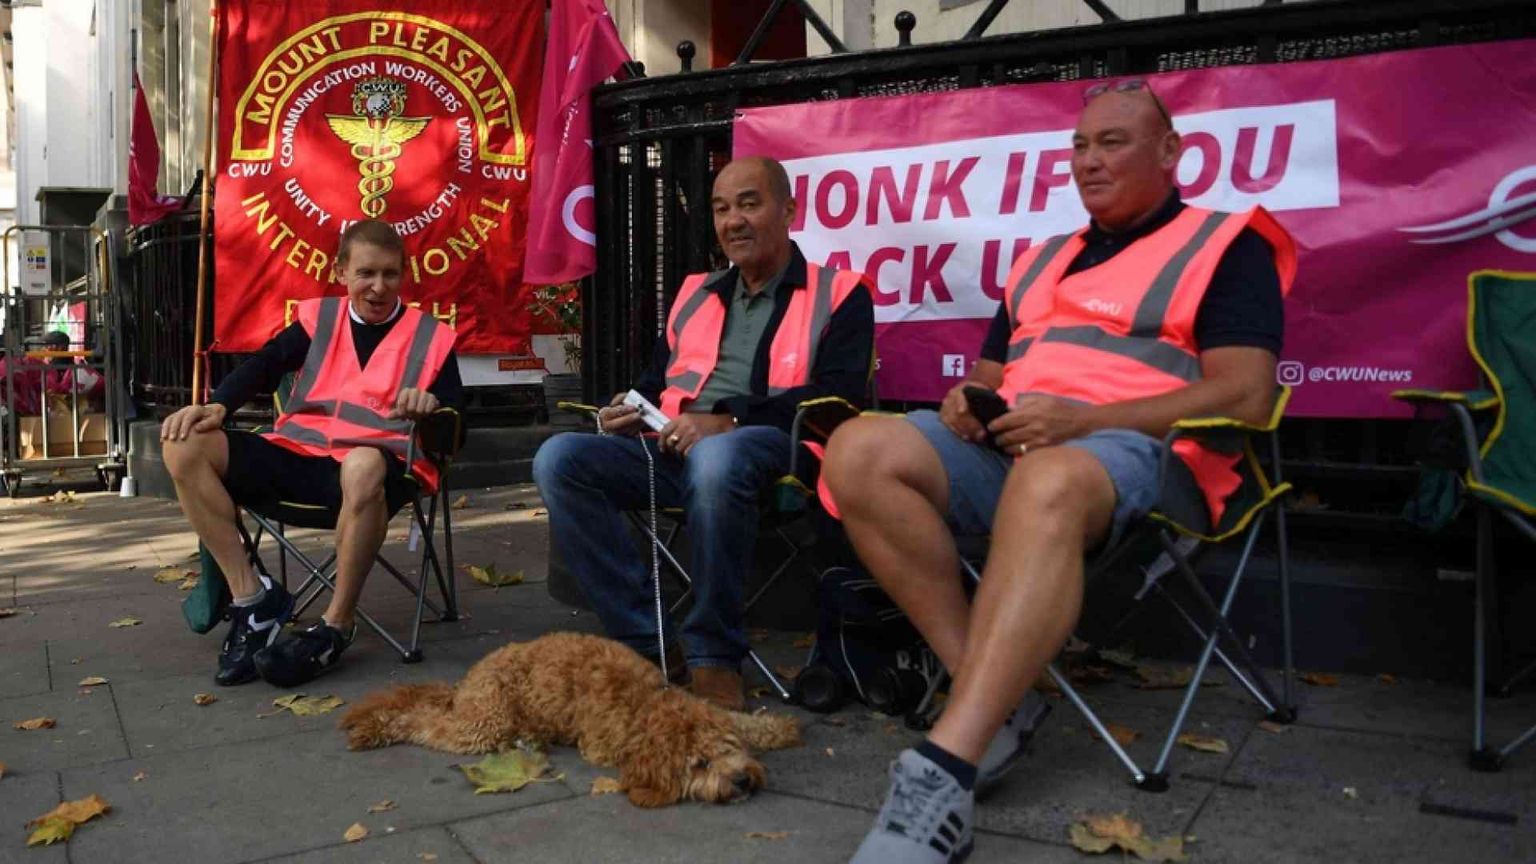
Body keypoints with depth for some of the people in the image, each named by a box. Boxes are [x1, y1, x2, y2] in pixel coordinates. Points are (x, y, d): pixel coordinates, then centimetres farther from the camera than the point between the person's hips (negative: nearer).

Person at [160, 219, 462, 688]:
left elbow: (454, 424, 4)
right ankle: (251, 596, -13)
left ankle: (336, 625, -25)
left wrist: (432, 403, -20)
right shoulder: (318, 317, 19)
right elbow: (264, 366, 7)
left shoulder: (431, 336, 11)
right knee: (186, 446, -15)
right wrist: (217, 405, -12)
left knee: (363, 465, -42)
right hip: (297, 455, 4)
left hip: (378, 464, -4)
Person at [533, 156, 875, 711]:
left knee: (715, 459, -40)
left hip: (770, 450, -6)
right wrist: (629, 412, 4)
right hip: (671, 451, 6)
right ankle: (648, 648, -20)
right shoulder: (695, 293, 26)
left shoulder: (838, 294, 8)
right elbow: (657, 381, 29)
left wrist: (728, 419, -18)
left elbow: (838, 394, -8)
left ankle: (715, 659, -24)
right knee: (560, 458, -20)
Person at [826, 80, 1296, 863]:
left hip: (1137, 451, -6)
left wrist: (1081, 419, -18)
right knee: (859, 453, -22)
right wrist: (969, 401, 0)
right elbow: (989, 373, 28)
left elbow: (1244, 396, -7)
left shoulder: (1226, 247, 7)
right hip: (1009, 445, 6)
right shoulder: (1041, 261, 27)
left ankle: (941, 775, -46)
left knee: (1048, 483, -42)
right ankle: (993, 700, -21)